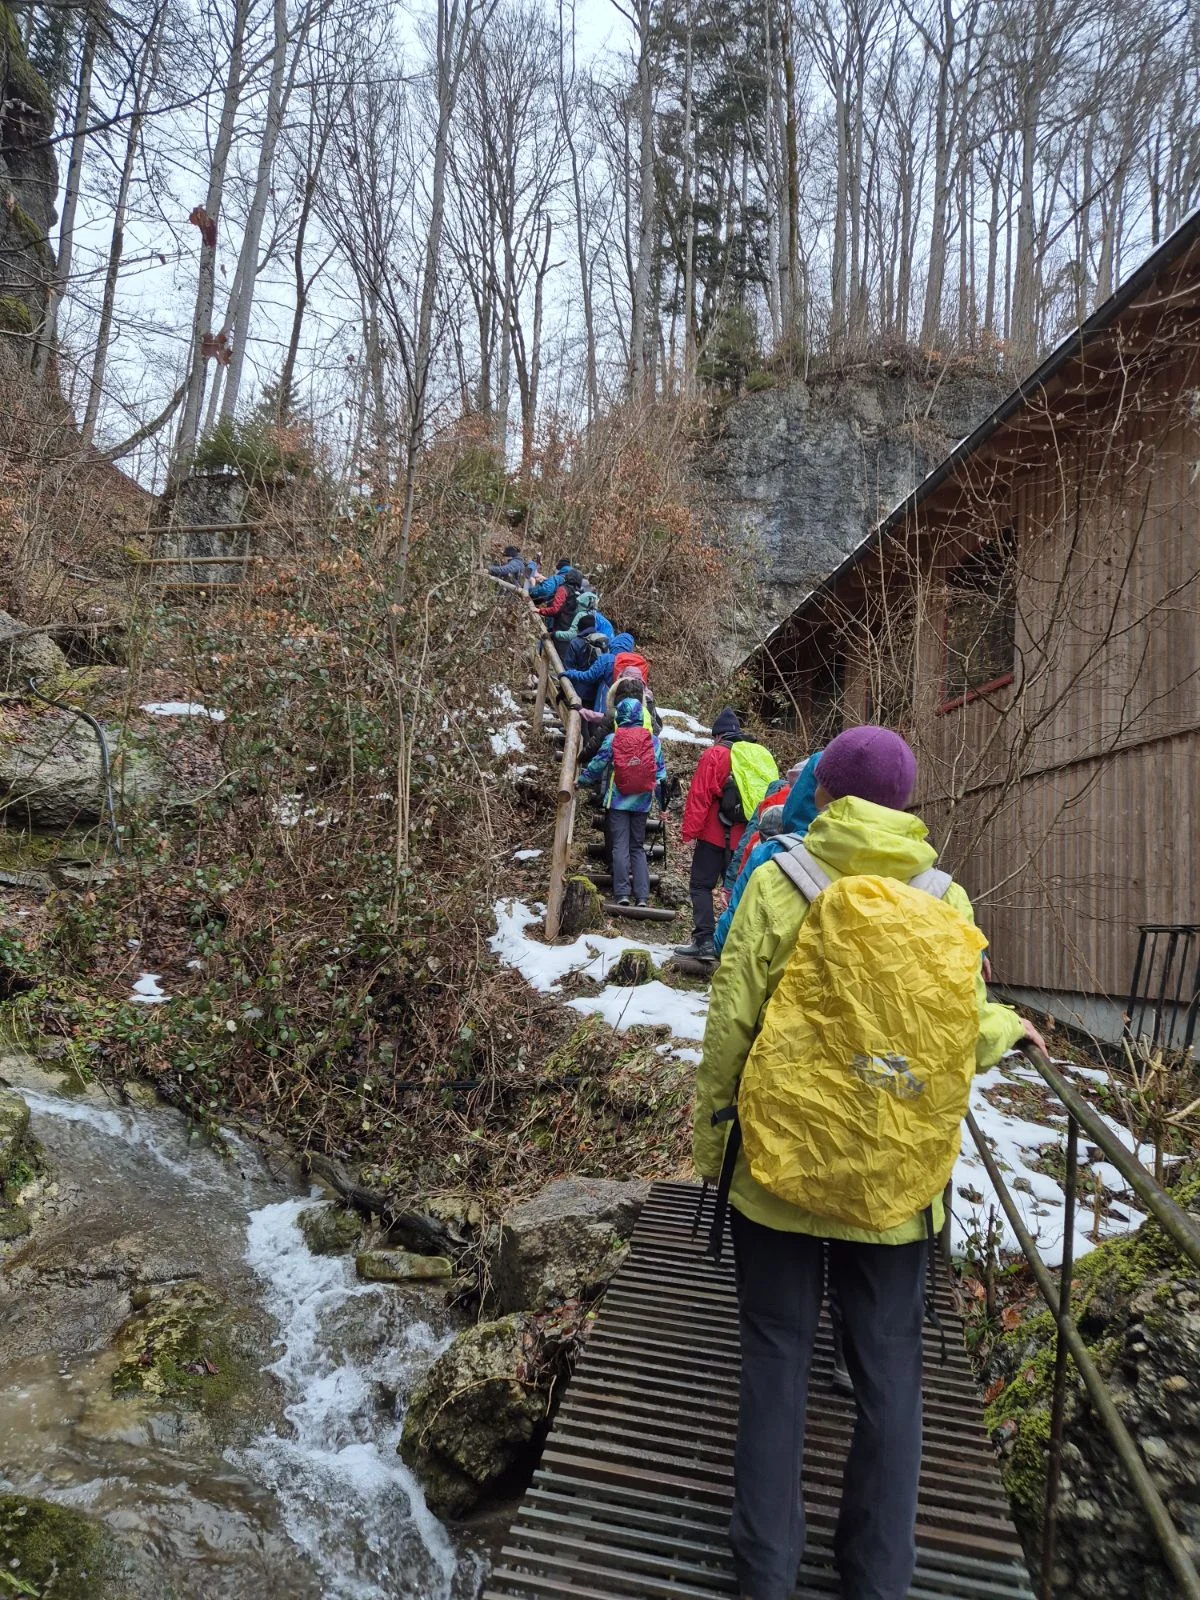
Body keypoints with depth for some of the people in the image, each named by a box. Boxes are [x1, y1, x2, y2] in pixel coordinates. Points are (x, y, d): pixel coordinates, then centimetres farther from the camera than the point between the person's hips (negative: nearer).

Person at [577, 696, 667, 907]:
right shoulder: (653, 741, 1)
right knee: (638, 848, 10)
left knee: (620, 847, 1)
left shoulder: (612, 739, -5)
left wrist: (580, 779, 17)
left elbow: (597, 765, 0)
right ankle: (642, 896, 2)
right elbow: (660, 772, 5)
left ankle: (622, 893, -6)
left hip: (618, 802, -2)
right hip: (642, 803, 2)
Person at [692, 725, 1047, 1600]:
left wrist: (708, 1138, 3)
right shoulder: (946, 898, -4)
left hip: (778, 1162, -1)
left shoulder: (781, 881, -11)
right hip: (895, 1176, 2)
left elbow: (732, 1020, -11)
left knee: (776, 1362, 15)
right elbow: (965, 1035, -3)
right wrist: (1012, 1027, 21)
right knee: (889, 1372, 18)